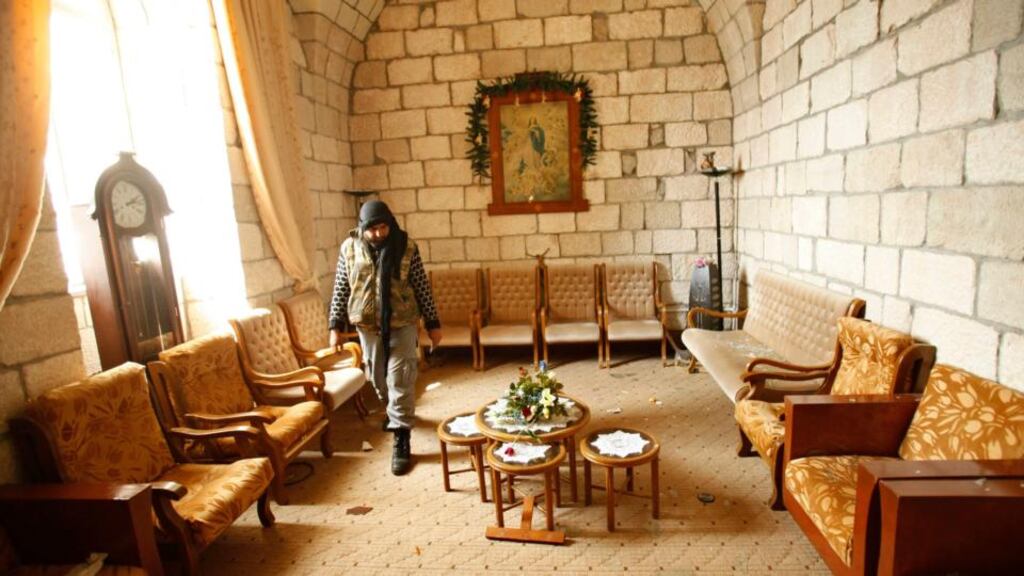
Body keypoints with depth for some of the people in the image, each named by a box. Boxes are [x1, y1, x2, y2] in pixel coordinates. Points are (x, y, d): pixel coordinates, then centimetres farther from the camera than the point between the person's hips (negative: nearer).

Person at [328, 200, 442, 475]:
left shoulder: (406, 246, -9)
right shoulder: (349, 248, -4)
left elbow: (422, 287, -5)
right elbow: (340, 289, 2)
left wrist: (433, 323, -3)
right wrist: (335, 326, 0)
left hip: (402, 324, -3)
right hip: (368, 326, 3)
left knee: (400, 380, -4)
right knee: (378, 378, 18)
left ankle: (401, 441, 4)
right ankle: (394, 411, 47)